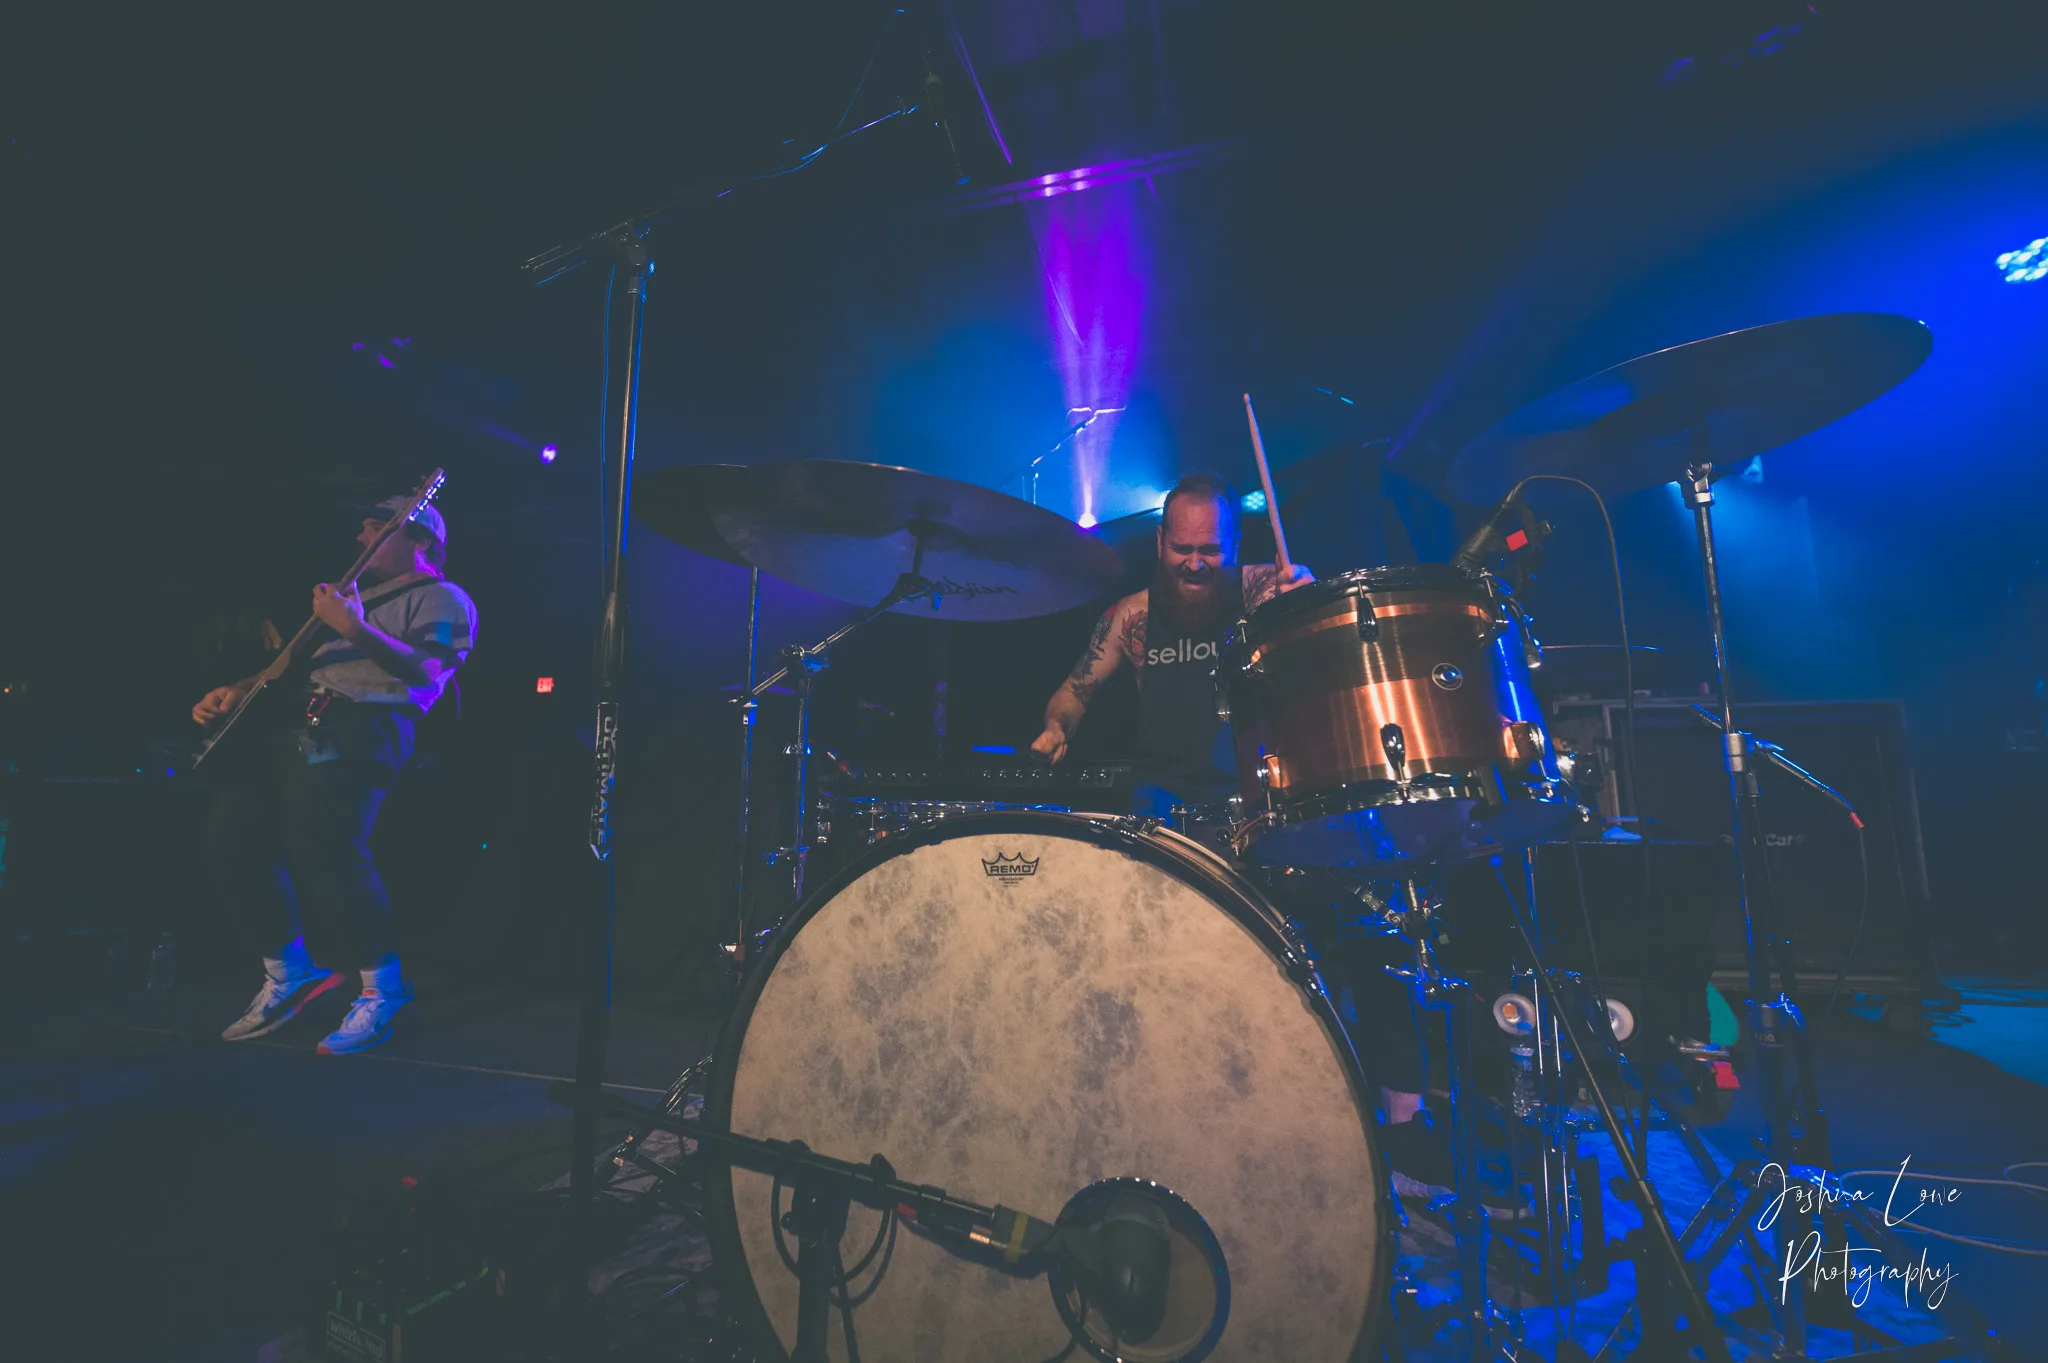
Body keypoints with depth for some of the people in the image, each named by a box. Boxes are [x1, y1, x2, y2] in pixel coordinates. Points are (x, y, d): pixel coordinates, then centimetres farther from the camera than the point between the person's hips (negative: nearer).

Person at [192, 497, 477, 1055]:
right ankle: (289, 973, 17)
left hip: (364, 727, -9)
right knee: (231, 836, 0)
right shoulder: (355, 591, 31)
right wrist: (240, 690, 16)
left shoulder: (441, 598, 3)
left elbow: (426, 671, -14)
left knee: (323, 848, -23)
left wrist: (356, 629, -24)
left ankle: (383, 984, -6)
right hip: (300, 722, 9)